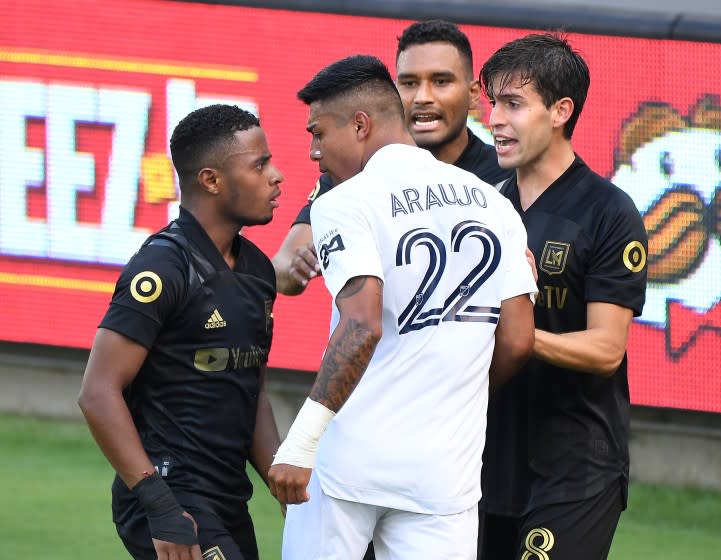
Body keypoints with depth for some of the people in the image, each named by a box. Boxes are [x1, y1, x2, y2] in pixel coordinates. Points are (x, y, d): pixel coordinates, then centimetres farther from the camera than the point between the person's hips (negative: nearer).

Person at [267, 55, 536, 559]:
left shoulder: (344, 204, -6)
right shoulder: (492, 204, 10)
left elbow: (362, 328, -20)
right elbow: (517, 341, 7)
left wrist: (300, 443, -22)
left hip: (348, 460, -4)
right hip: (446, 470, 4)